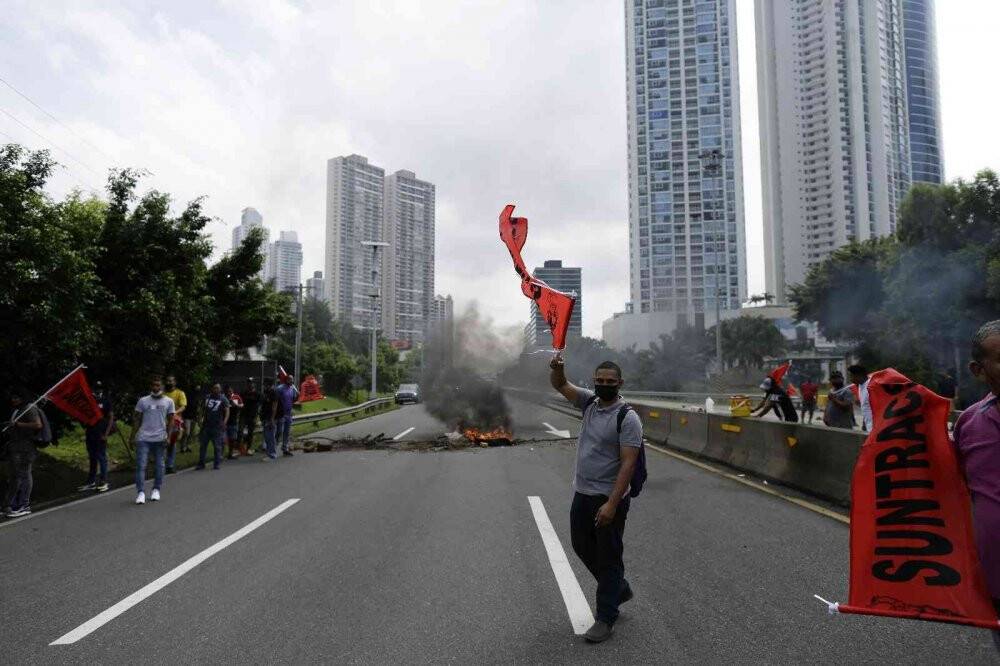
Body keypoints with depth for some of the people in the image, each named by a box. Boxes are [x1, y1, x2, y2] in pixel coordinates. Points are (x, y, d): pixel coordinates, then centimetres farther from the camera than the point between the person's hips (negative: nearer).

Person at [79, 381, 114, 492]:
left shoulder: (106, 401, -2)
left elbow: (111, 417, -5)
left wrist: (106, 434, -12)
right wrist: (85, 432, 0)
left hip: (101, 434, -5)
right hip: (90, 433, 5)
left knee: (102, 458, -4)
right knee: (92, 458, 12)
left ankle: (104, 482, 0)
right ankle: (91, 482, 19)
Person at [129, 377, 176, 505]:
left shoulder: (168, 402, 5)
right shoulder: (143, 401, 6)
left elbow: (170, 421, 5)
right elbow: (137, 420, 7)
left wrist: (168, 436, -6)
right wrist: (132, 437, 0)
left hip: (160, 439, 0)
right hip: (143, 438, 0)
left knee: (159, 465, 7)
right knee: (141, 465, -7)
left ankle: (156, 490, 19)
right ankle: (141, 492, -5)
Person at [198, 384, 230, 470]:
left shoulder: (223, 399, 0)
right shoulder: (207, 397, 12)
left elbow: (227, 412, -6)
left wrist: (224, 422, -19)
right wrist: (201, 419, 6)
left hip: (217, 426, -4)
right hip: (206, 424, 4)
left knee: (217, 446, 0)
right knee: (202, 445, 6)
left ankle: (217, 464, 8)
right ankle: (201, 463, 14)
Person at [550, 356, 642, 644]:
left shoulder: (628, 418, -17)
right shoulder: (590, 402, 4)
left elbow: (628, 464, -21)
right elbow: (560, 385, 4)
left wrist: (612, 504, -26)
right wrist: (557, 368, -20)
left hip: (608, 499, -8)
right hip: (582, 493, 8)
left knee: (608, 557, 4)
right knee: (582, 546, 20)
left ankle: (606, 619, 17)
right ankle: (619, 588, 40)